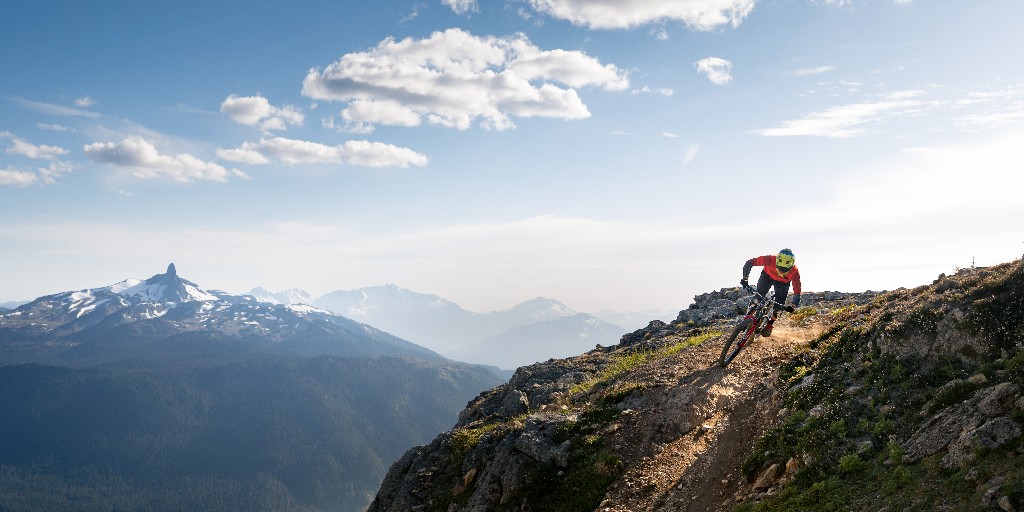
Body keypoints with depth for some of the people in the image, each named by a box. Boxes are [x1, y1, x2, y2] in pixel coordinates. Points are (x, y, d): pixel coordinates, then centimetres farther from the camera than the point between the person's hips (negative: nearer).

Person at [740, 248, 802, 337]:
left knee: (779, 304, -7)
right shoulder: (770, 259, -40)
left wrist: (794, 305, -53)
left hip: (783, 282, 0)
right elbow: (749, 263, -32)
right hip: (768, 275, 0)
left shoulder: (794, 272, -38)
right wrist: (745, 278, -43)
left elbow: (797, 292, -35)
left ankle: (770, 324, 14)